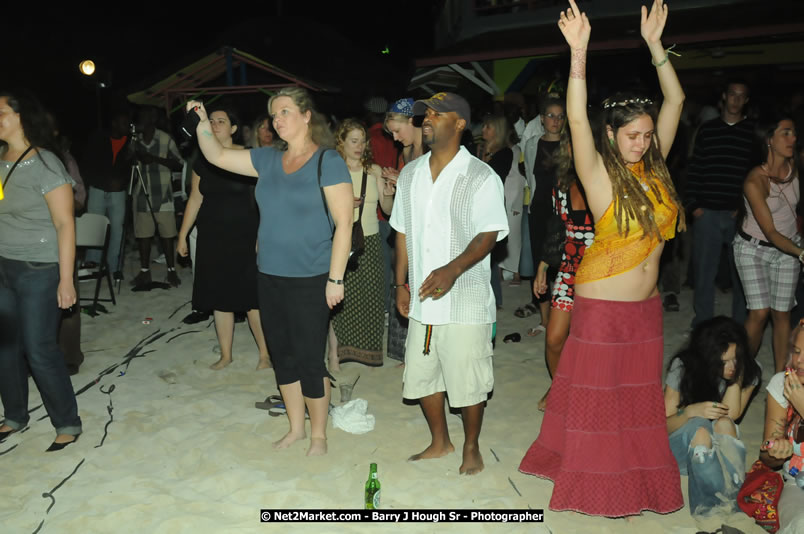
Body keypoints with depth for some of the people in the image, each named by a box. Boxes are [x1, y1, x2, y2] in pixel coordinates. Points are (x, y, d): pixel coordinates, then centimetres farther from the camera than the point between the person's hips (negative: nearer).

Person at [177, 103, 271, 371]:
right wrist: (183, 235, 11)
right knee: (219, 298, 10)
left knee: (252, 298, -3)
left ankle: (265, 354, 12)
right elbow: (195, 199, 12)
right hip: (212, 238, 4)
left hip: (244, 236, -4)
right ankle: (225, 355, 23)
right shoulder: (202, 161, 7)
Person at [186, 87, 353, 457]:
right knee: (282, 355, 16)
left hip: (309, 280, -7)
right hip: (270, 276, 7)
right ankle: (296, 427, 34)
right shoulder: (269, 159, 8)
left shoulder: (328, 162, -10)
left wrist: (336, 278, -17)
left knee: (309, 359, 1)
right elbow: (217, 156, 16)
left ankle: (318, 434, 22)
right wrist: (203, 124, -1)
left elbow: (344, 222, -15)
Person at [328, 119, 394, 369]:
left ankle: (366, 352, 19)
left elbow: (388, 210, 7)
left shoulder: (374, 171, 8)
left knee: (370, 298, 5)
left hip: (370, 241, 3)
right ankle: (335, 353, 4)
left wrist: (389, 195, -13)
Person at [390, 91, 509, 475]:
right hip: (422, 300, 6)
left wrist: (452, 269, -30)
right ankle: (440, 442, 36)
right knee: (421, 377, 14)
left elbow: (488, 235, -15)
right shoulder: (410, 174, 10)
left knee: (467, 382, 5)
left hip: (465, 303, -5)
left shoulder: (481, 178, -8)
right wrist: (401, 283, 12)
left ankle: (472, 448, 29)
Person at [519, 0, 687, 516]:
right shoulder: (600, 173, -11)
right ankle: (596, 478, 24)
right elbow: (577, 119, -25)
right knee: (596, 390, 7)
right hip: (603, 302, -5)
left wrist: (655, 44, 0)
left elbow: (675, 100, 6)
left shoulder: (654, 165, 3)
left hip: (647, 303, 6)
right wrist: (579, 53, -34)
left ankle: (639, 471, 34)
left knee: (640, 391, 17)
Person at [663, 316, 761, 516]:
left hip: (719, 445, 2)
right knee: (699, 428, -36)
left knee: (724, 424, -31)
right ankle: (724, 502, -35)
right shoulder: (683, 367, -19)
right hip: (681, 445, -2)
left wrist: (736, 377, -25)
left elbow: (731, 414, -21)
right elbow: (664, 425, -17)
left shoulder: (750, 371, -10)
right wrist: (691, 411, -37)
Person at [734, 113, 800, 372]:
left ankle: (781, 375, 9)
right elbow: (770, 232, -24)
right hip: (753, 248, -5)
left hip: (787, 247, 5)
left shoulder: (793, 165, -7)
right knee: (760, 312, -12)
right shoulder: (755, 181, -24)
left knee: (782, 312, 2)